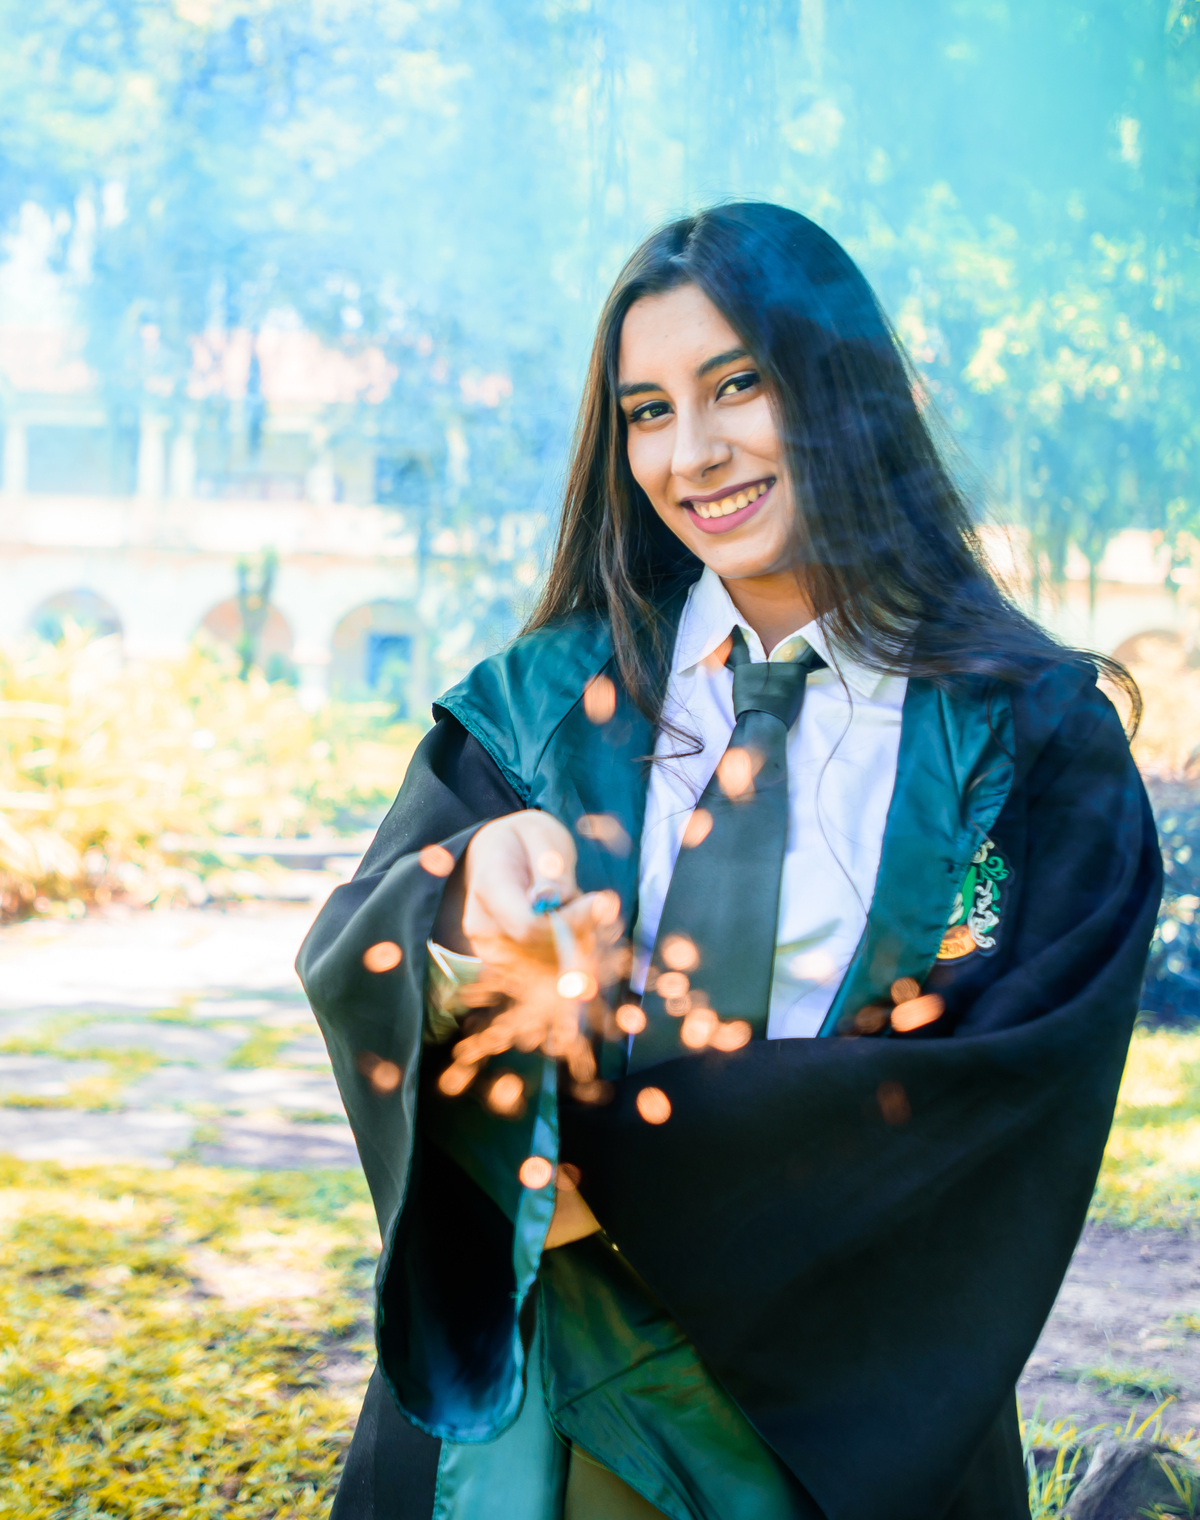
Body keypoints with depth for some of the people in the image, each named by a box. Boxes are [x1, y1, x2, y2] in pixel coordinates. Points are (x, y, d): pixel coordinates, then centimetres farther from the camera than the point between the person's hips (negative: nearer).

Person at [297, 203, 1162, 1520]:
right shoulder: (553, 698, -3)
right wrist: (474, 902, -34)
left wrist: (624, 1149, -20)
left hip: (844, 1412, -1)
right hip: (524, 1377, 2)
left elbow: (1016, 1079, -16)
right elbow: (353, 963, -10)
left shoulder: (1033, 737, -9)